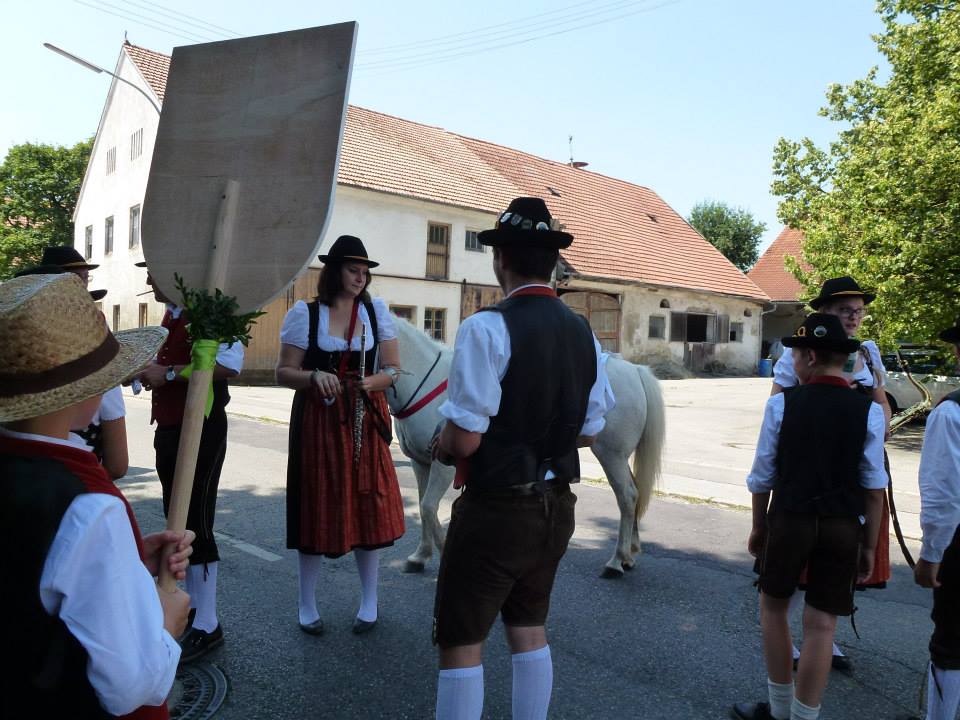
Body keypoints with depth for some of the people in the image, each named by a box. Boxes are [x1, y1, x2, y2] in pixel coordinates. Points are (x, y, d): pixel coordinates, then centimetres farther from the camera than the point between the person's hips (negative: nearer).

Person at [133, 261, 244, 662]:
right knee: (177, 520, 18)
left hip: (202, 429, -10)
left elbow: (230, 365, -30)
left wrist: (167, 373, -24)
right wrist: (150, 372, 9)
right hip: (168, 428, 10)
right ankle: (191, 603, 33)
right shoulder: (170, 315, 15)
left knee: (196, 524, -6)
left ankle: (207, 626, 5)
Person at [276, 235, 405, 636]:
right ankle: (307, 605, 25)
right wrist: (315, 376, -21)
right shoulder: (305, 314, -2)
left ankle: (369, 602, 25)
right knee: (315, 509, 5)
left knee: (369, 507, 5)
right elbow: (283, 373, -2)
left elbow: (393, 369, 4)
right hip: (317, 422, -2)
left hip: (365, 420, 2)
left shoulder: (376, 310, 4)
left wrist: (372, 382, -17)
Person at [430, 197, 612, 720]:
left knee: (460, 644, 9)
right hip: (557, 506, 7)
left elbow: (464, 440, -21)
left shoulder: (488, 327, -19)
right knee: (529, 630, 23)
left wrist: (442, 446, 0)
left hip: (495, 510, -7)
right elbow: (588, 432, 9)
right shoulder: (583, 332, 3)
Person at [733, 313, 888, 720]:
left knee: (773, 607, 18)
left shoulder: (781, 404, -9)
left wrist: (759, 526, 9)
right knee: (821, 625, 8)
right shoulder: (869, 411, -4)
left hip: (788, 519, -1)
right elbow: (874, 488, -3)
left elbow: (763, 477, -4)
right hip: (842, 528, 1)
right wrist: (869, 545, 7)